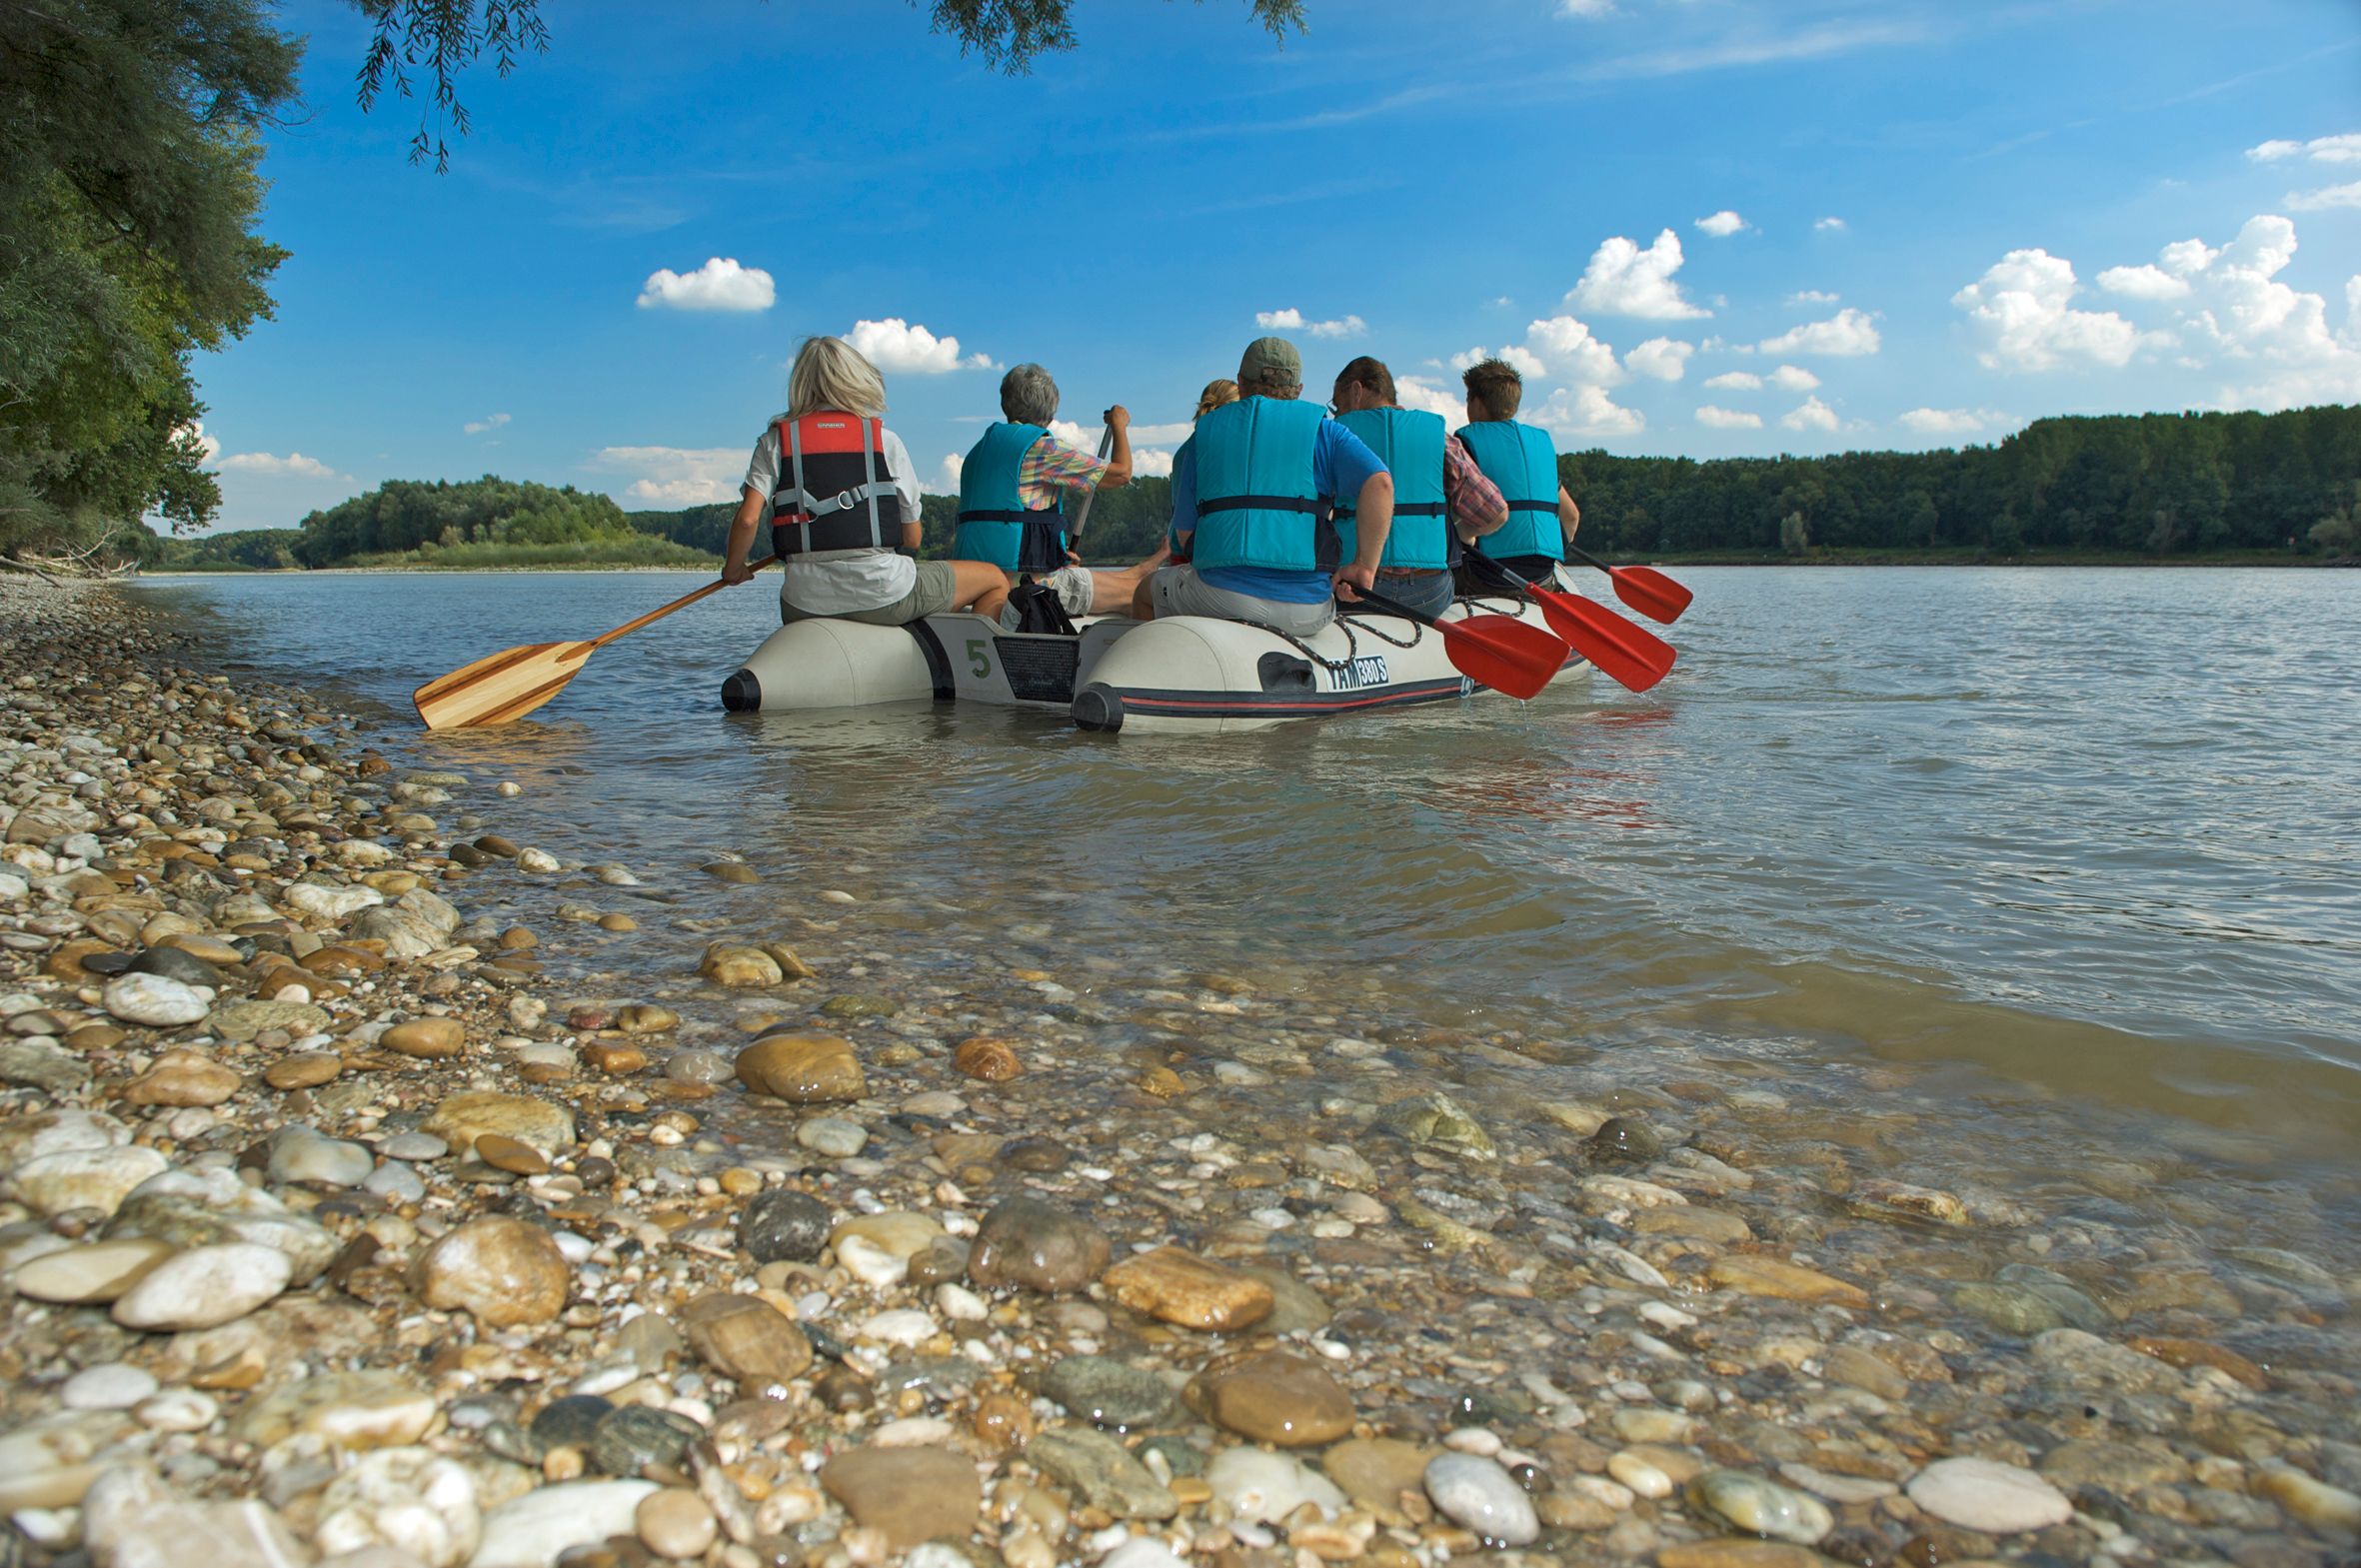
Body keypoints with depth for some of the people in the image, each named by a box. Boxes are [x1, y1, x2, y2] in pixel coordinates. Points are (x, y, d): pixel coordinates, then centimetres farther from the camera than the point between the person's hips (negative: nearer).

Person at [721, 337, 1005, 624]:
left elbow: (747, 518, -7)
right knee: (995, 579, 16)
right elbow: (912, 538, 4)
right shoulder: (885, 440, 2)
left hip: (803, 606, 3)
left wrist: (733, 568, 12)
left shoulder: (775, 441, 5)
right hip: (885, 594, -3)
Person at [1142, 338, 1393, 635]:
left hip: (1220, 599, 0)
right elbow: (1379, 483, -9)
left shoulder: (1203, 433, 14)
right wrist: (1365, 567, -3)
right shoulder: (1320, 429, 8)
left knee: (1155, 587, 32)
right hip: (1307, 612, 0)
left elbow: (1184, 531, 12)